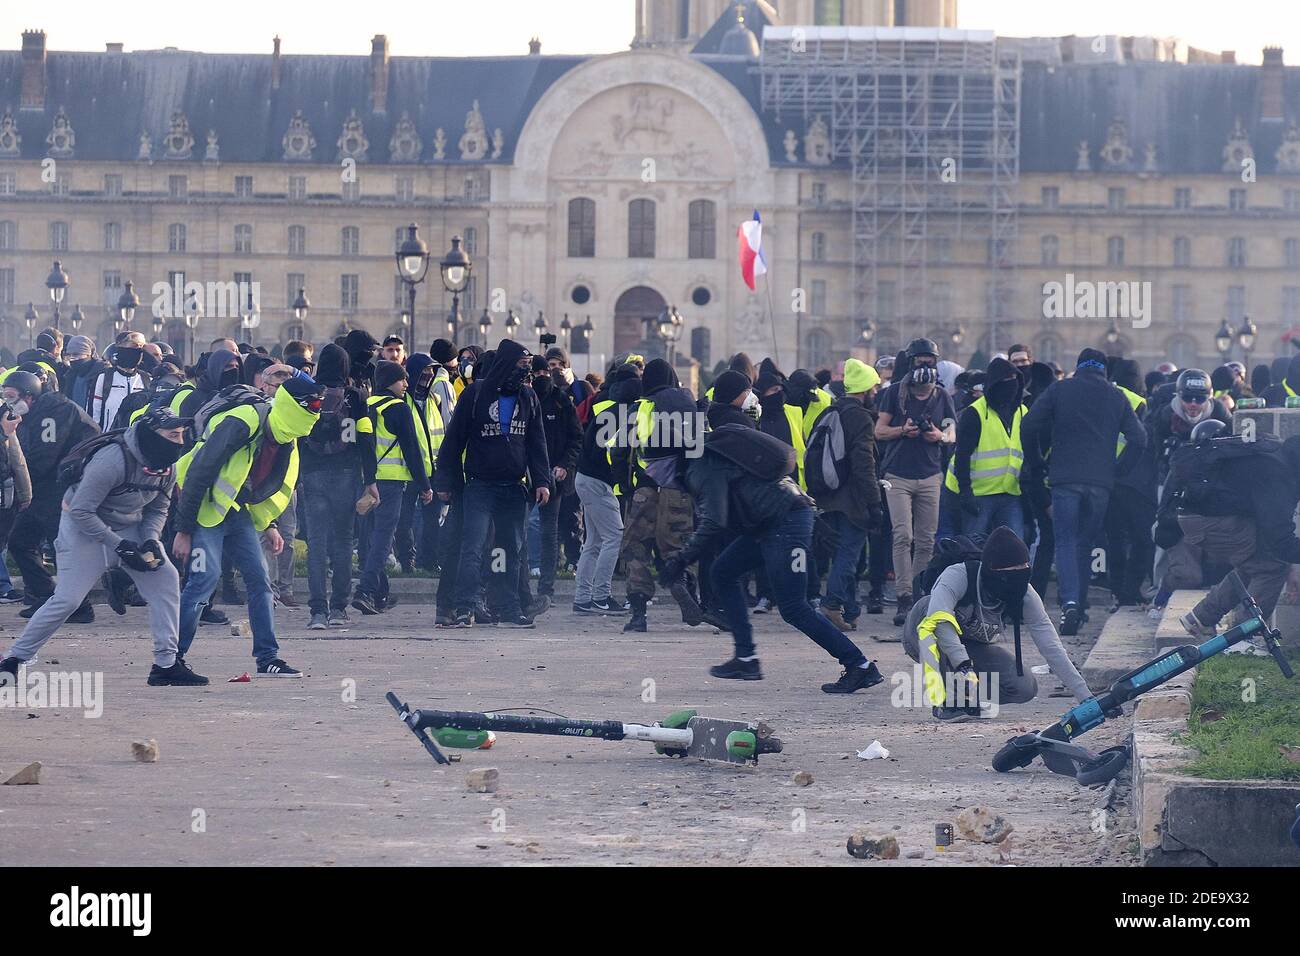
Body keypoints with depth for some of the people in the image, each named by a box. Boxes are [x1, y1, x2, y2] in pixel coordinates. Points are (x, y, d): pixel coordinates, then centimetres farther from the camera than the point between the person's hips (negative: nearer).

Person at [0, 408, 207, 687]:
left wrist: (151, 541, -11)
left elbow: (157, 509, 9)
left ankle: (166, 664, -3)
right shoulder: (113, 460, -30)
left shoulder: (166, 466, -6)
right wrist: (119, 545, -28)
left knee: (165, 578, -8)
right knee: (67, 599, -14)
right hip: (84, 528, -7)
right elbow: (81, 510, -27)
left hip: (129, 528, 7)